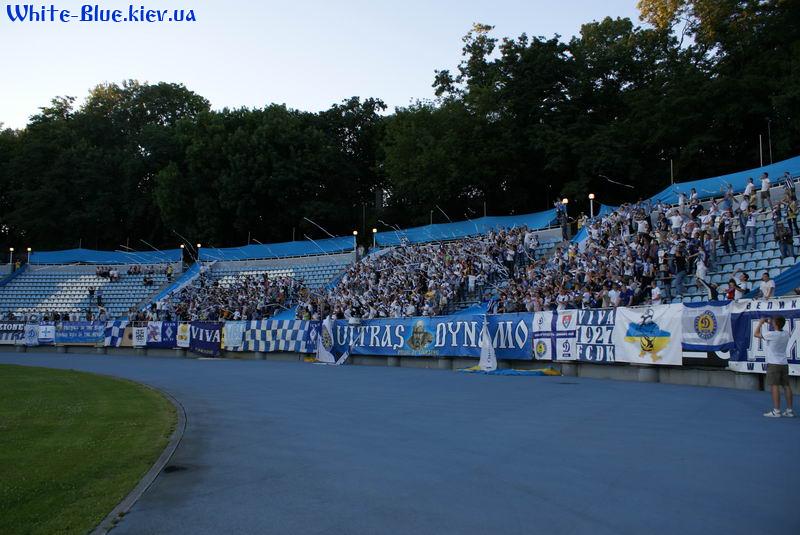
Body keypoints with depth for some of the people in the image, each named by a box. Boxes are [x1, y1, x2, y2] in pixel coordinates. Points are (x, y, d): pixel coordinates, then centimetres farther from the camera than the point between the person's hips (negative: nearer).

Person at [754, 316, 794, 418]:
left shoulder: (771, 334, -15)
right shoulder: (786, 334, 4)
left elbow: (757, 334, 0)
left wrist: (760, 323, 12)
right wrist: (770, 323, 26)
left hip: (773, 364, -7)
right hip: (784, 363, 7)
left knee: (774, 386, -8)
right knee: (786, 386, 8)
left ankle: (776, 411, -10)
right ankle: (790, 410, 11)